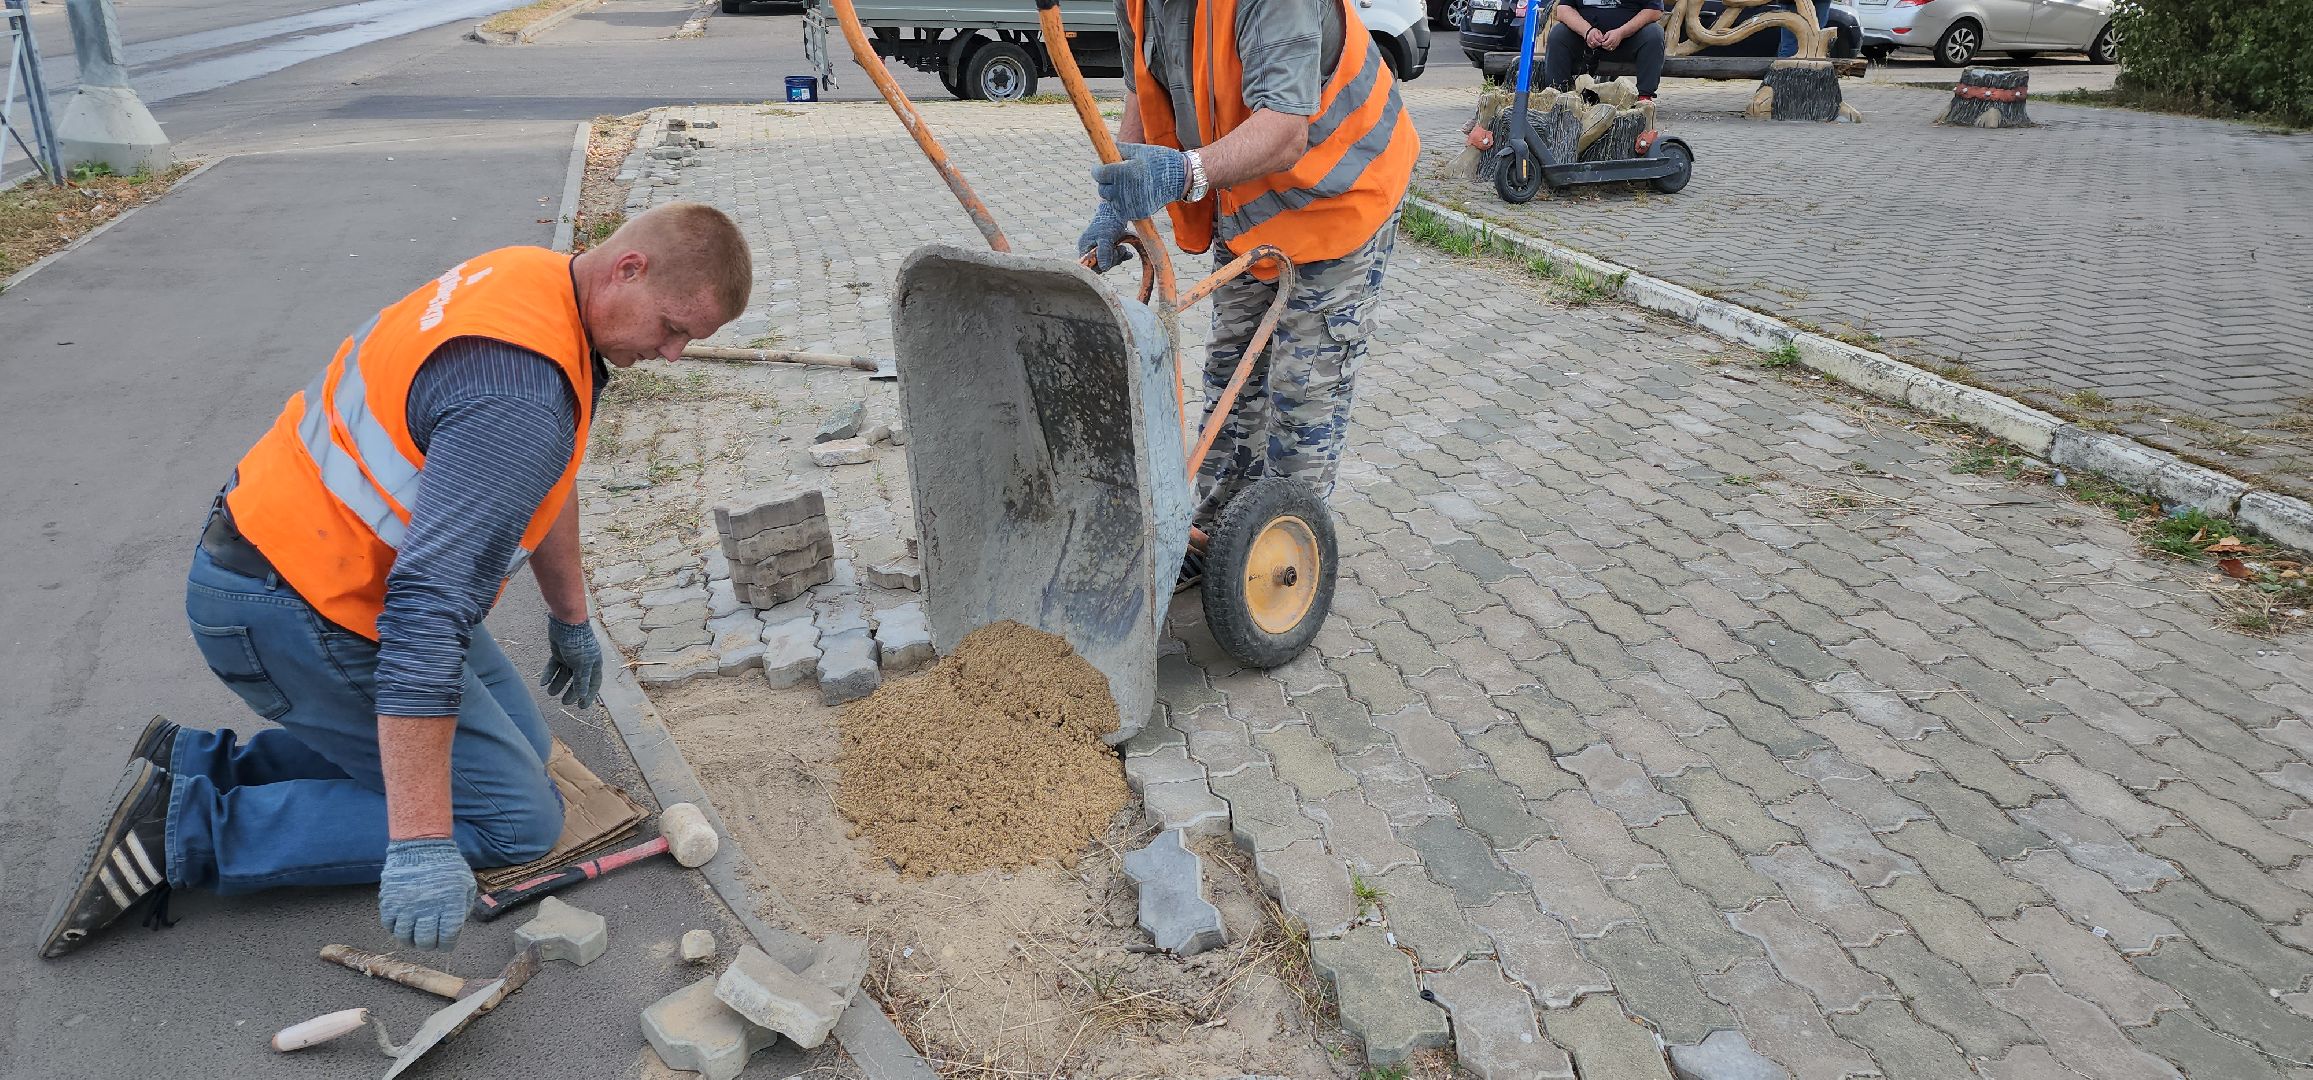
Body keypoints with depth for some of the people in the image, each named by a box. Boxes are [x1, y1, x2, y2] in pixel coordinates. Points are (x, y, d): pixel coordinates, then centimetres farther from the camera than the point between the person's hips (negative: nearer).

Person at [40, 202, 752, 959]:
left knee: (520, 746, 13)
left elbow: (544, 480, 17)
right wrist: (422, 842, -34)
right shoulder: (520, 396, -30)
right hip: (292, 611, -10)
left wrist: (571, 617, 26)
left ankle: (214, 767, 11)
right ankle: (189, 825, -5)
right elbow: (429, 614, -35)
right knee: (516, 818, -6)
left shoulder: (538, 280, 2)